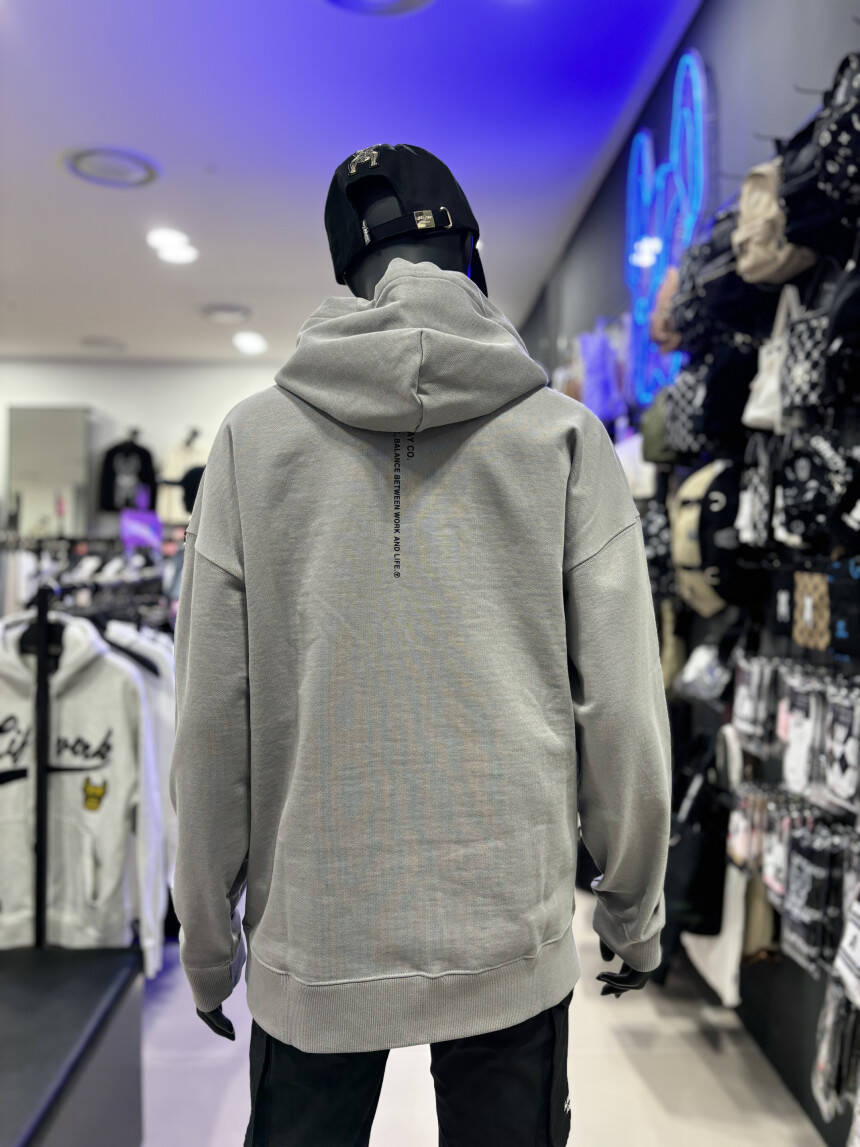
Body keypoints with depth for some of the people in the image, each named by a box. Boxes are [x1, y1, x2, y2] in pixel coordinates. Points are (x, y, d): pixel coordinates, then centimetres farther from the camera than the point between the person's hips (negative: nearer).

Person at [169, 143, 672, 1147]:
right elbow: (621, 706, -6)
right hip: (513, 927, 0)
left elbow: (211, 718, -4)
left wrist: (207, 937, 9)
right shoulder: (565, 437, -6)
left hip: (310, 934, 1)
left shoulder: (253, 435, -5)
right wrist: (633, 907, 9)